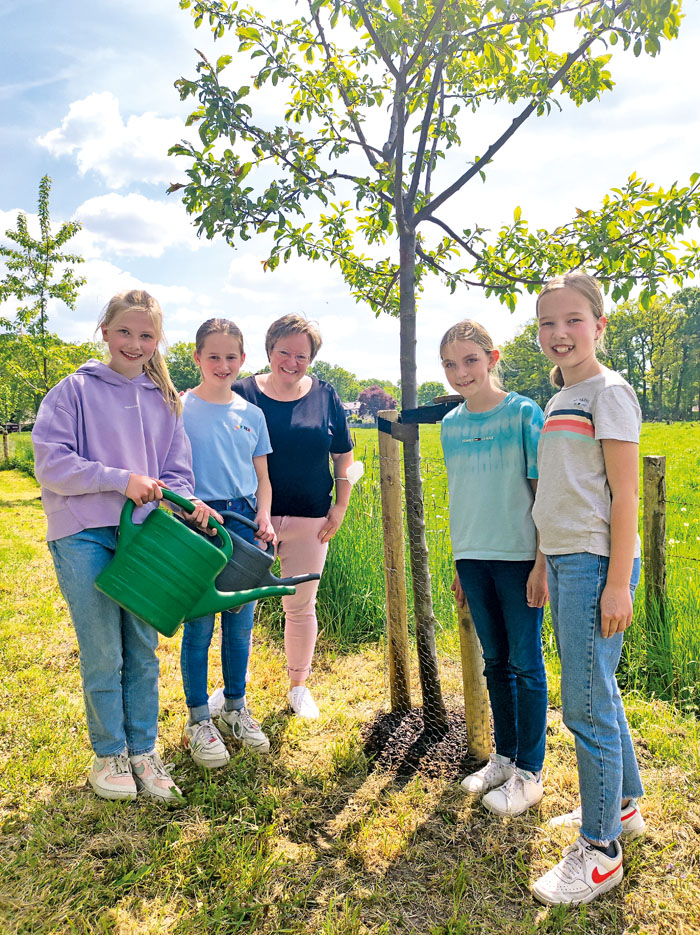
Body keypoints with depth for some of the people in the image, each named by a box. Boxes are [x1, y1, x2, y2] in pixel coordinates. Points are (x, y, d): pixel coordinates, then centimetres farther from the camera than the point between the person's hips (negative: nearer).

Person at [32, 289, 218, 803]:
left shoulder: (164, 401, 11)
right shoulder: (75, 391, -1)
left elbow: (175, 471, 11)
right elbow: (51, 463, -8)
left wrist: (188, 502, -10)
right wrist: (122, 480, -15)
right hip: (85, 536, -3)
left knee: (144, 650, 10)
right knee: (103, 655, 2)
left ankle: (143, 751, 25)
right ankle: (109, 754, 23)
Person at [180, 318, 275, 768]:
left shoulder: (251, 413, 10)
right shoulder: (180, 409, -1)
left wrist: (263, 517, -2)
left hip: (244, 523, 4)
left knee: (241, 622, 11)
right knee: (199, 624, 1)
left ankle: (236, 709, 29)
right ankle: (199, 721, 18)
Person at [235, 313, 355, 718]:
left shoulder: (325, 396, 3)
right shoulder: (244, 393, -2)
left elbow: (344, 456, 9)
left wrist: (340, 507, 3)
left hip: (310, 520, 1)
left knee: (301, 607, 12)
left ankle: (299, 685, 31)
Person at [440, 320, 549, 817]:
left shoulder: (524, 413, -8)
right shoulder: (450, 424, 7)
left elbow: (544, 492, -8)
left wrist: (542, 563, -12)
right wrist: (460, 565, 14)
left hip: (519, 556, -5)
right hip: (473, 558, 5)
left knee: (526, 662, 5)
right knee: (495, 661, 16)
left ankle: (530, 773, 20)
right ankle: (504, 757, 32)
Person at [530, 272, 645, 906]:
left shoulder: (609, 392, -8)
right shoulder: (558, 401, 15)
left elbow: (624, 494, -13)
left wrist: (617, 583, -17)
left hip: (596, 562, -8)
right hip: (563, 562, 8)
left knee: (585, 705, -3)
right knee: (597, 692, 19)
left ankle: (601, 852, 12)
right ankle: (623, 806, 37)